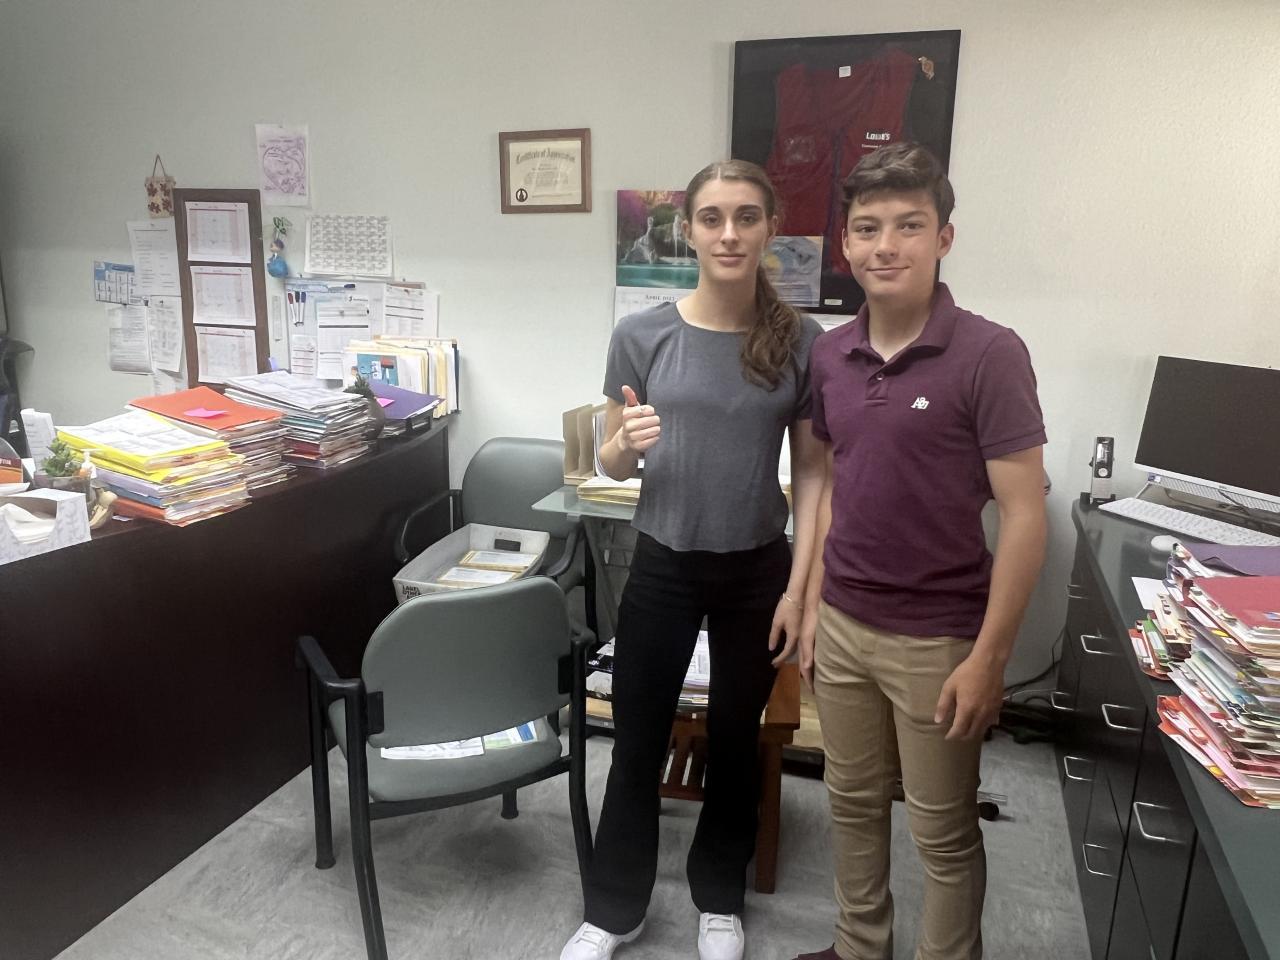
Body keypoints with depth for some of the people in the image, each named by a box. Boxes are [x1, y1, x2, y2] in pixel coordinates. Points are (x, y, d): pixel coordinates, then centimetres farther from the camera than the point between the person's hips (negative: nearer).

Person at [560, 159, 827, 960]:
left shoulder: (800, 341, -6)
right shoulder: (643, 335, -6)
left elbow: (813, 472, -2)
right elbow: (613, 464, 1)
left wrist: (798, 588, -7)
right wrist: (629, 443, -23)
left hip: (757, 570, 0)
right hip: (663, 566, 0)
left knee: (735, 741, 16)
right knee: (638, 744, 10)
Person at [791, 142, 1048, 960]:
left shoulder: (990, 354, -14)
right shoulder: (830, 354, 2)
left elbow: (1024, 515, -14)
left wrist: (988, 657, -15)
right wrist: (814, 603, 9)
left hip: (939, 638, -5)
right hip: (843, 625, 5)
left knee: (944, 830, 13)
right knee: (853, 805, 20)